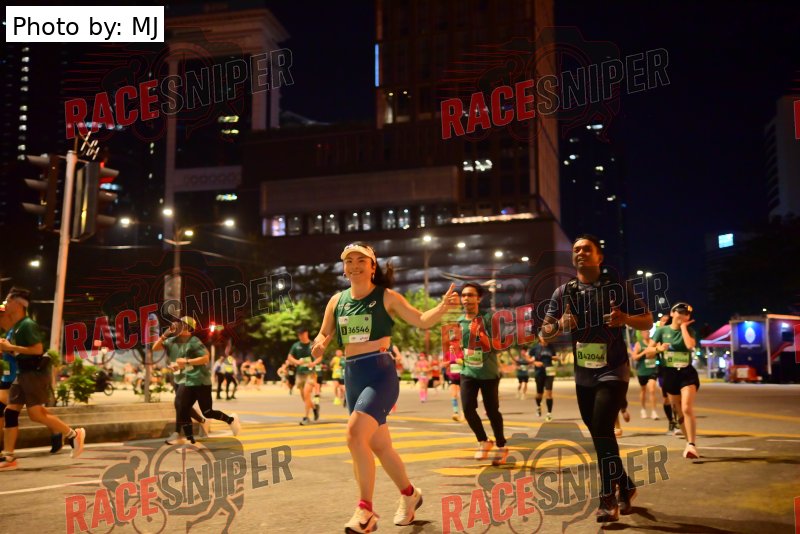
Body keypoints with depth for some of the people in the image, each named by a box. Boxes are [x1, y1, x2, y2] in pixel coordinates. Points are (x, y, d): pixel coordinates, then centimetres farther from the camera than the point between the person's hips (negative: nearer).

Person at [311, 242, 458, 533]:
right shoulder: (337, 300, 9)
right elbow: (323, 335, 14)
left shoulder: (386, 296, -3)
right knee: (379, 445, 14)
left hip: (380, 373, -6)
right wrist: (319, 345, -9)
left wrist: (443, 306, -21)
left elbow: (422, 320, -3)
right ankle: (409, 493, 36)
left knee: (355, 434, -24)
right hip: (352, 376, 6)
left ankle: (365, 509, -12)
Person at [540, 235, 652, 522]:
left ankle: (608, 501, -10)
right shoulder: (563, 292, 2)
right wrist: (560, 325, -20)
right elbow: (544, 333, 2)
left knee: (602, 430, -18)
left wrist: (626, 318, -22)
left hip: (613, 371, -4)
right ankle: (626, 486, 33)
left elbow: (648, 321, -1)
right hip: (583, 375, 5)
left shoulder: (618, 287, -5)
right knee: (599, 435, 13)